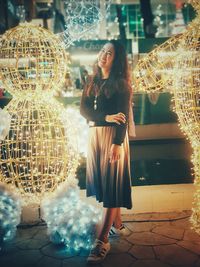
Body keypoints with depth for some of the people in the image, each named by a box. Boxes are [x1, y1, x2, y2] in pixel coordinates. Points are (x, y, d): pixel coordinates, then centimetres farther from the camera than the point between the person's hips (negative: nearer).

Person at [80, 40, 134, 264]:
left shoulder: (120, 83, -3)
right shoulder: (92, 82, 14)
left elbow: (123, 116, -11)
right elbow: (83, 108, 1)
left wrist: (117, 143, -22)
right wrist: (106, 116, -16)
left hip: (112, 135, -6)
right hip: (93, 135, 6)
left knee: (112, 183, -8)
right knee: (101, 179, 10)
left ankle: (102, 240, -10)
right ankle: (116, 221, 28)